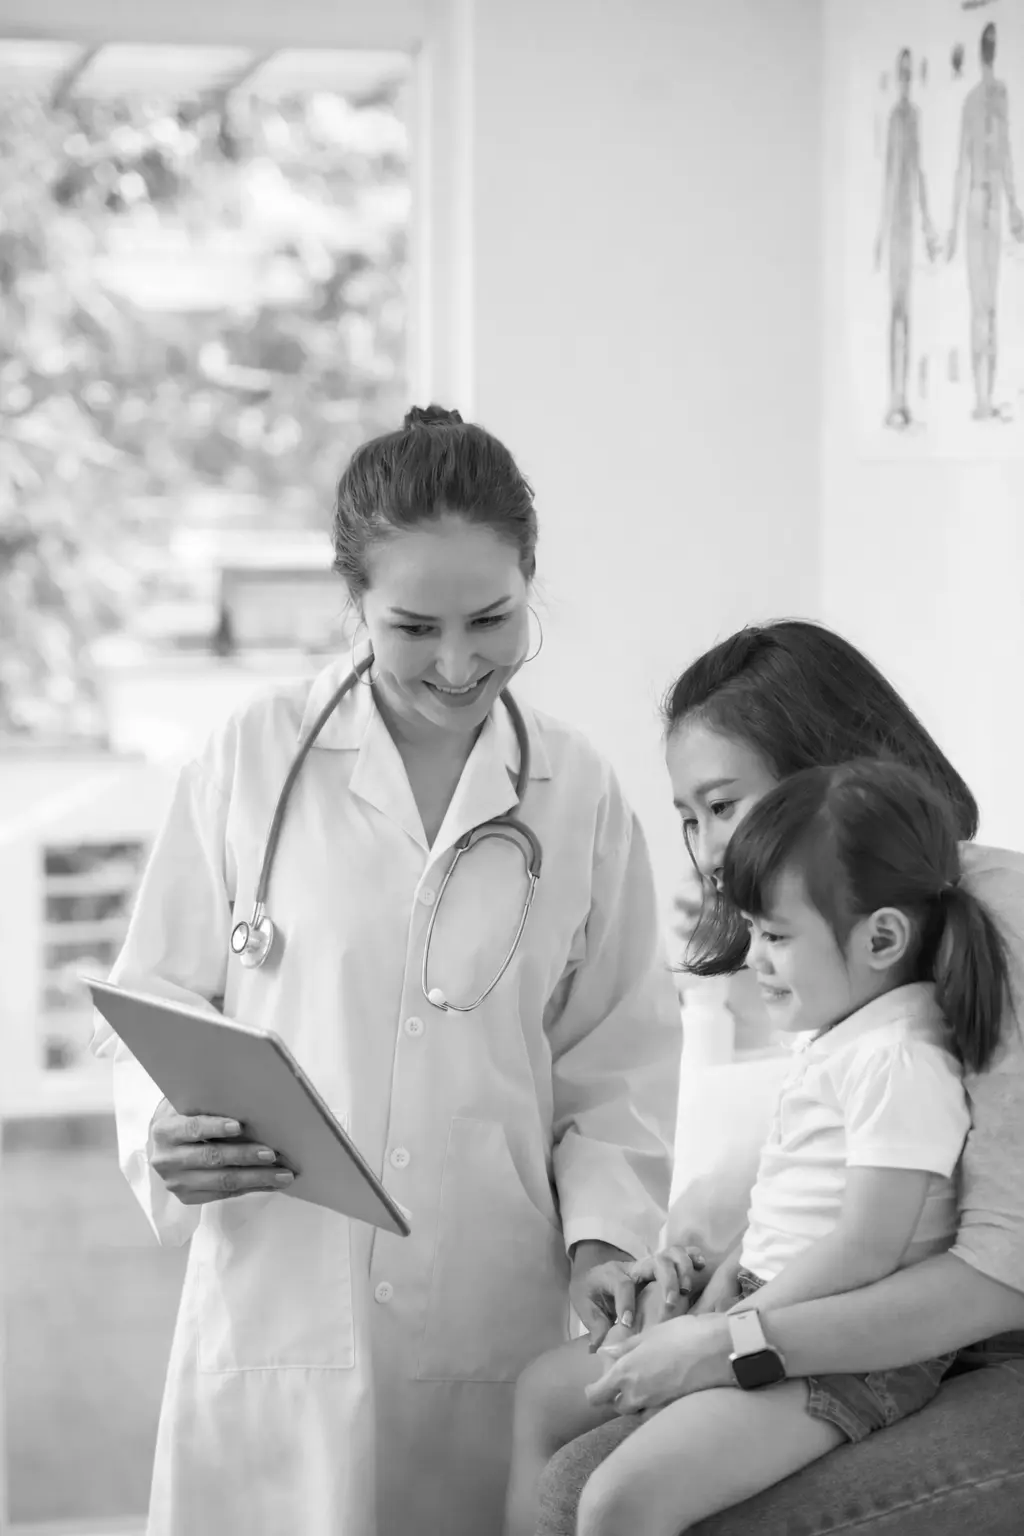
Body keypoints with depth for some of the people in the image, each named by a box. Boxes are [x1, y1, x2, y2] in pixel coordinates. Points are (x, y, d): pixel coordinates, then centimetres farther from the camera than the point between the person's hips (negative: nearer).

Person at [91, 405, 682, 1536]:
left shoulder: (580, 793, 6)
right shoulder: (253, 759, 0)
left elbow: (621, 1059, 9)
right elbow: (151, 1004, 6)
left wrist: (606, 1238, -4)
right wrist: (165, 1133, -13)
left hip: (496, 1319, 1)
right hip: (282, 1310, -1)